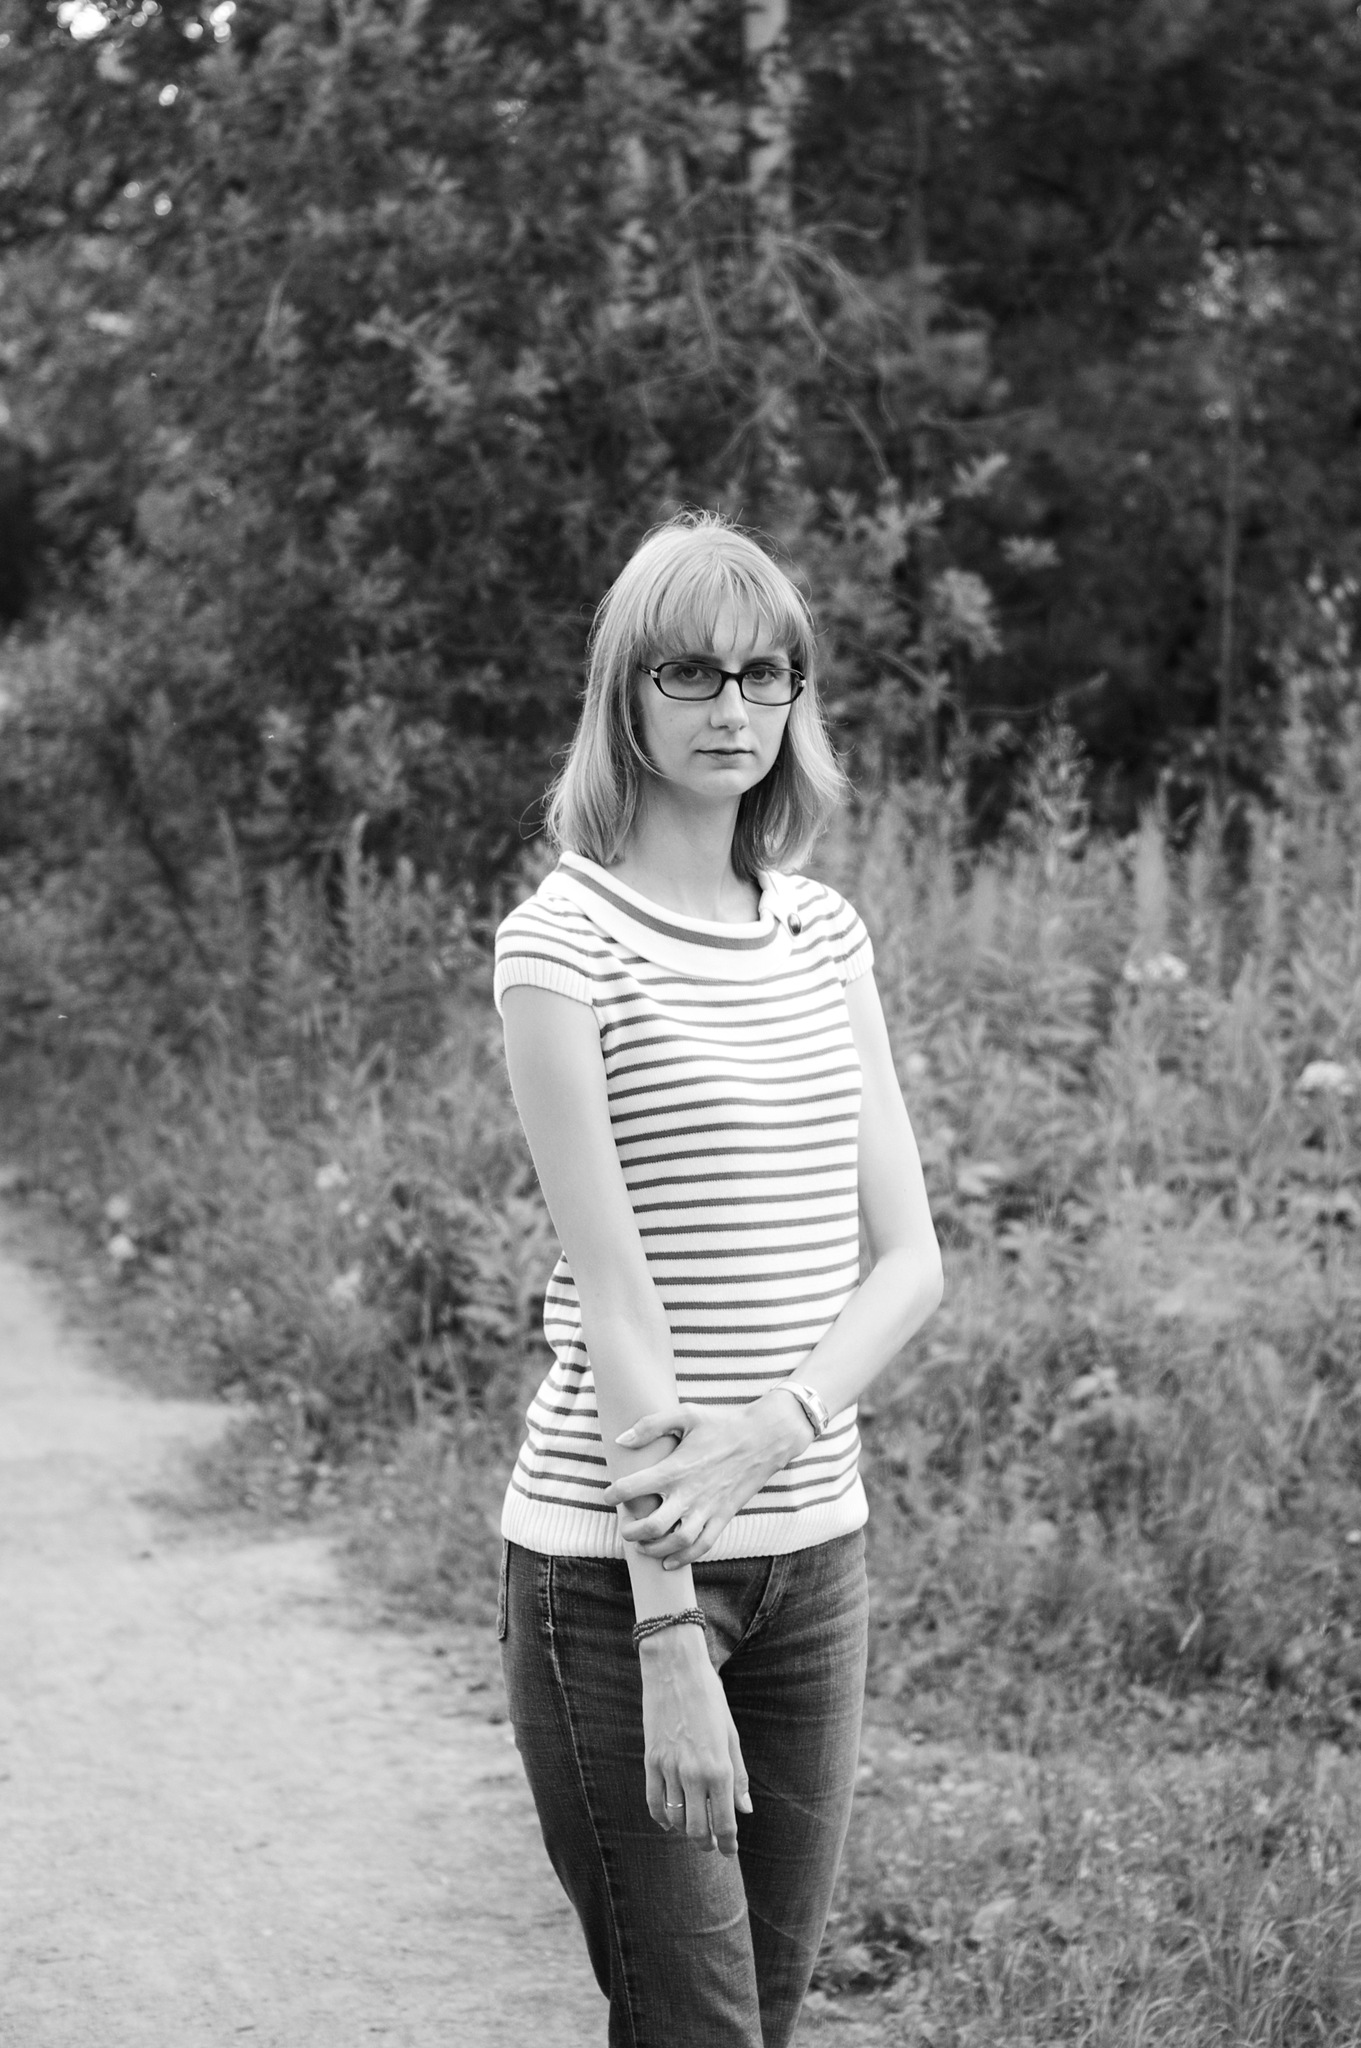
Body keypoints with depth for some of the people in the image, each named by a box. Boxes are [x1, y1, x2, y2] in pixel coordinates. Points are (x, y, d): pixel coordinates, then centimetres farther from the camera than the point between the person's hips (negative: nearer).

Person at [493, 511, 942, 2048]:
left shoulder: (824, 935, 9)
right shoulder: (564, 942, -9)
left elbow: (909, 1259, 4)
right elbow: (616, 1302, -15)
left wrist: (773, 1430, -16)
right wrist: (669, 1637, -19)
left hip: (812, 1545, 6)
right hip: (608, 1560, -6)